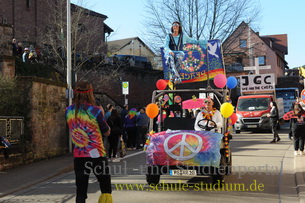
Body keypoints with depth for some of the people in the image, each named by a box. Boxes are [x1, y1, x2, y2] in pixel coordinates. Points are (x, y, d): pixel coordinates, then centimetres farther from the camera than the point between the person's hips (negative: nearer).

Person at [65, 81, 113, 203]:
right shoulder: (95, 111, -13)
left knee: (80, 190, 9)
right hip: (96, 155, -3)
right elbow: (107, 132, -3)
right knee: (106, 188, 13)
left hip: (78, 155, 4)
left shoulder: (69, 111, -1)